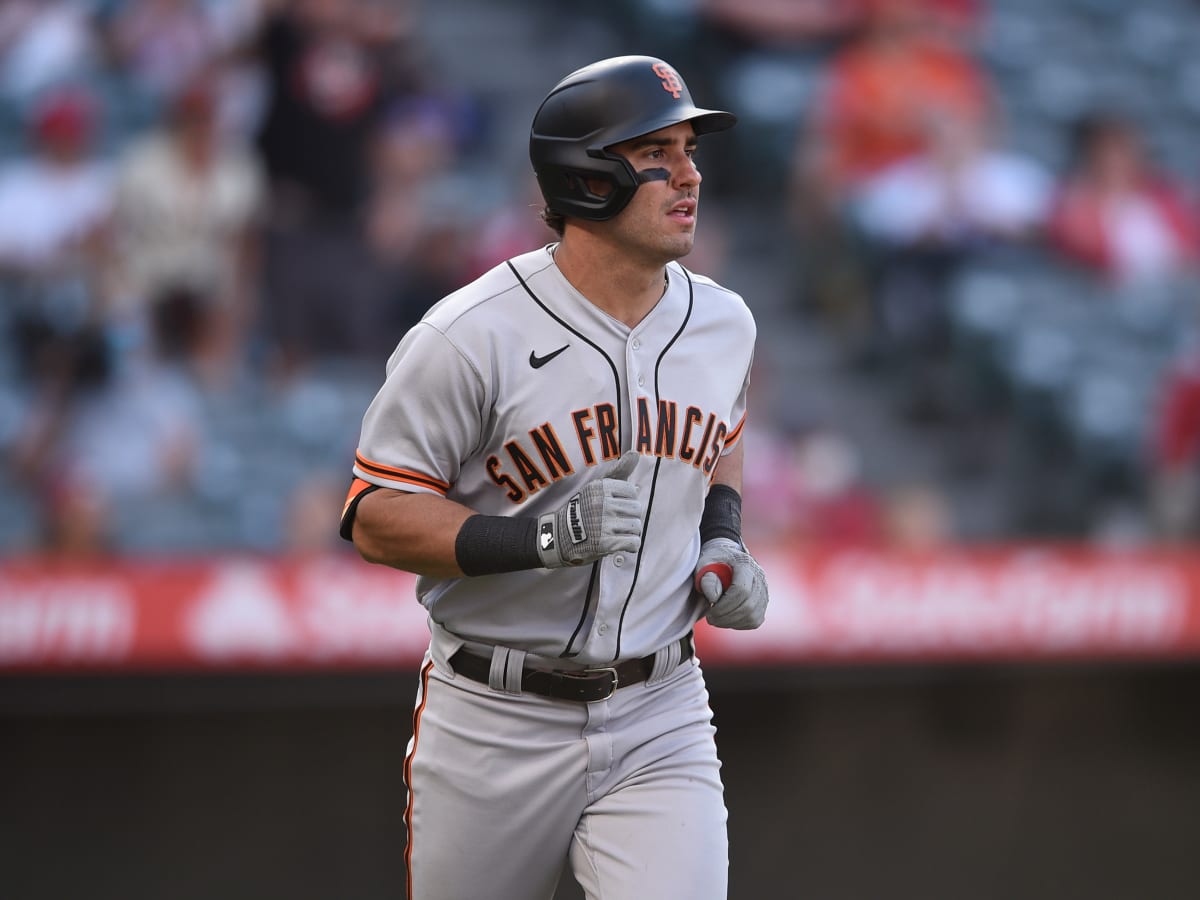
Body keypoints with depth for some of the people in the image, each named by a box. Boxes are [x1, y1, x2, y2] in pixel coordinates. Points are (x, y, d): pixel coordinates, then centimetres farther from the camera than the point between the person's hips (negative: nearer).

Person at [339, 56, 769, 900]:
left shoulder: (723, 324, 4)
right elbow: (377, 518, -12)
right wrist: (539, 538, -26)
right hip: (495, 726, -3)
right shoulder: (471, 338, -15)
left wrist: (725, 544, 6)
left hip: (660, 723, 3)